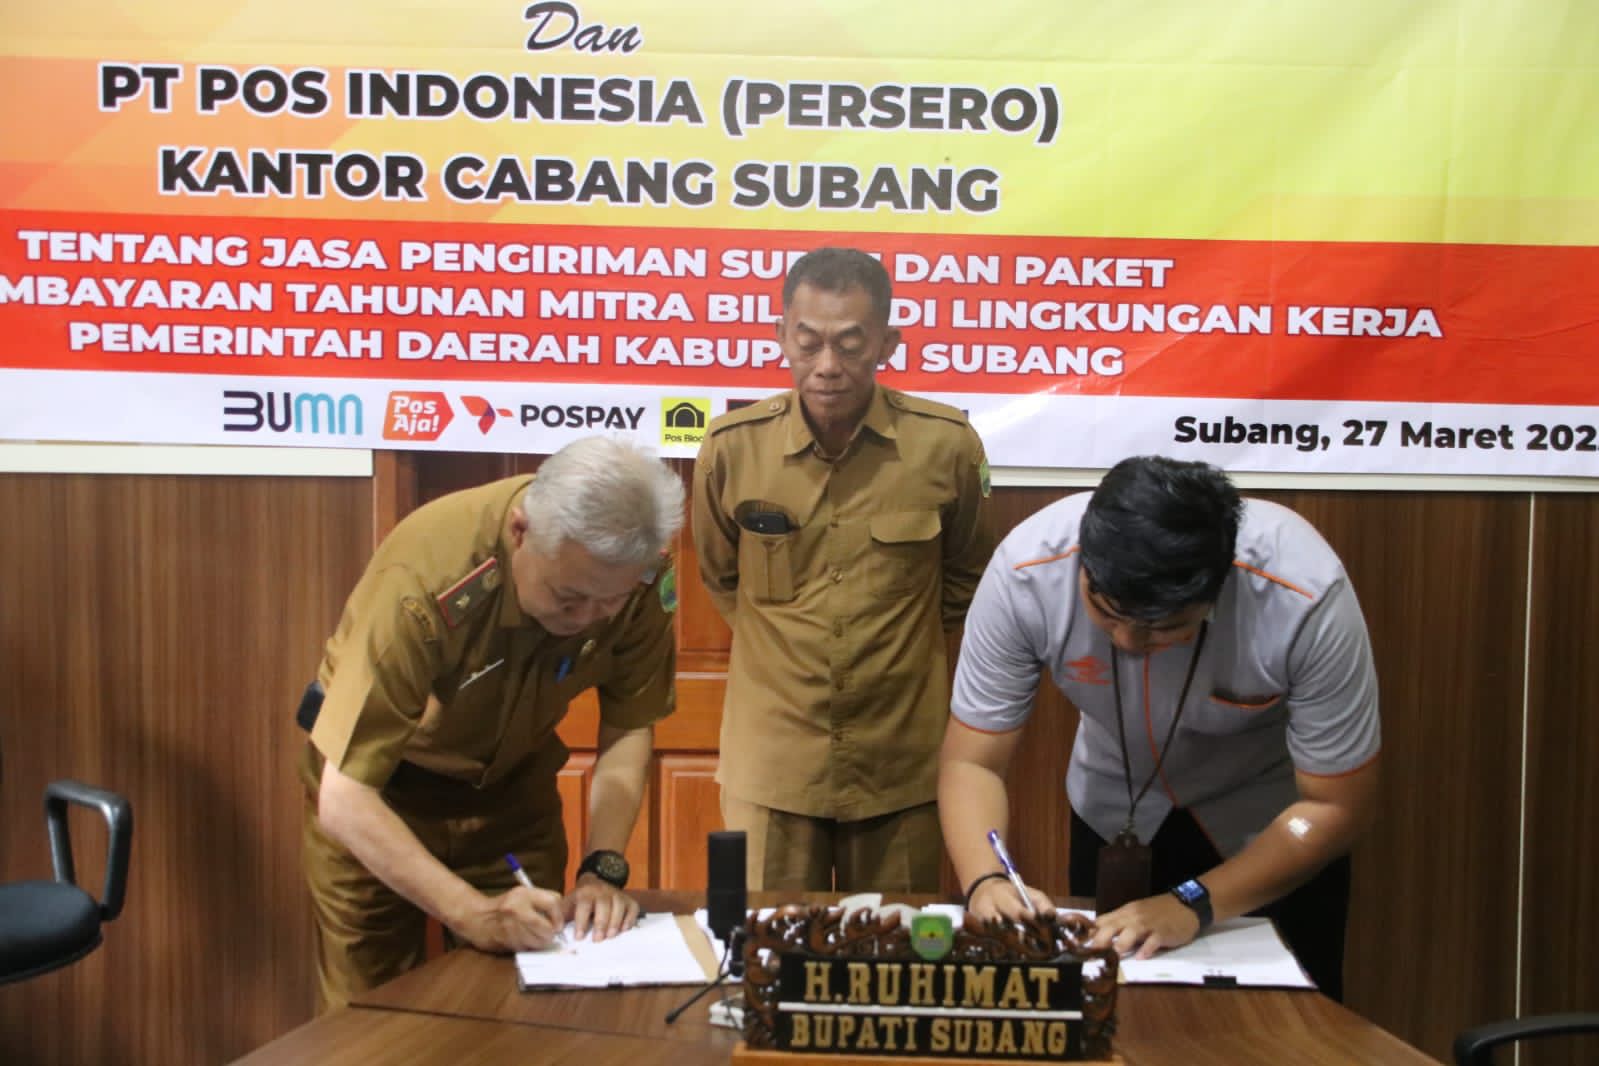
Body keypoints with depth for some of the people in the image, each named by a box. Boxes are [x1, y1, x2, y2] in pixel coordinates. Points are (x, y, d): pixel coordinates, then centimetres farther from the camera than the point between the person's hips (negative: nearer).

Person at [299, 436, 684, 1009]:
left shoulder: (637, 575, -24)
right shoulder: (426, 577, -36)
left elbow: (628, 729, -10)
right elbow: (343, 800, -33)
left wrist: (602, 868, -23)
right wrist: (471, 912, -42)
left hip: (511, 779, 3)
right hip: (378, 790, -3)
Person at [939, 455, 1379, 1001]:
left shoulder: (1305, 596, -36)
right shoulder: (1027, 571, -32)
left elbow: (1336, 804, -23)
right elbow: (971, 761, -22)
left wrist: (1193, 904, -32)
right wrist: (985, 881, -40)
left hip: (1274, 817, -1)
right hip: (1113, 810, 2)